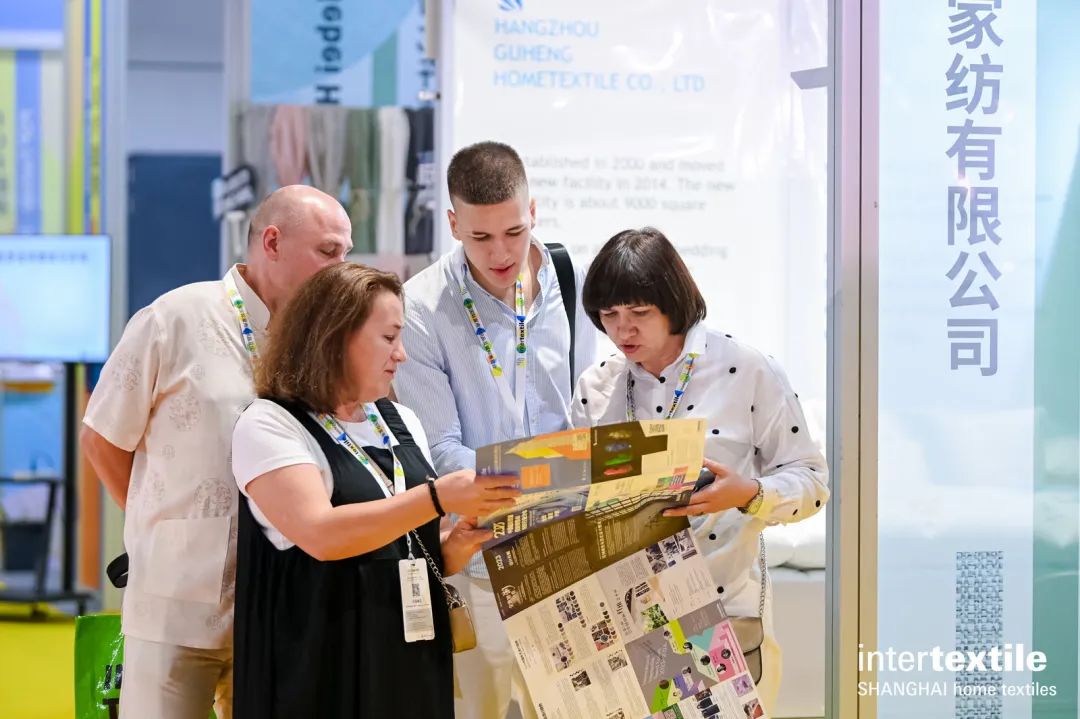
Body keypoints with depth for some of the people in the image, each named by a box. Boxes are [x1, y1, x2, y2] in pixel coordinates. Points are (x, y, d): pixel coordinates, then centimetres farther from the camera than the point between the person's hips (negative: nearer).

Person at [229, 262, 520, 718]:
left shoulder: (402, 423, 11)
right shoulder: (269, 426, -9)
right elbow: (320, 534, -24)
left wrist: (458, 543, -4)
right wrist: (439, 498, -27)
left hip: (414, 660, 6)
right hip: (322, 669, -6)